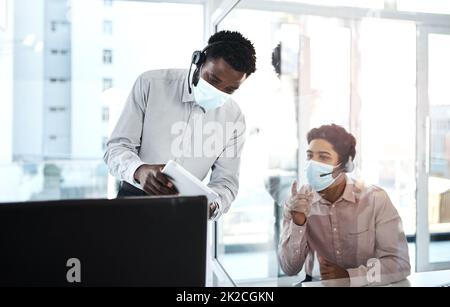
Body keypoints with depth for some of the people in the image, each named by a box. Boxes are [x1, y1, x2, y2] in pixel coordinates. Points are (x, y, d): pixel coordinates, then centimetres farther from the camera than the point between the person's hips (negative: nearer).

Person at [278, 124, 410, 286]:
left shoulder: (375, 199, -12)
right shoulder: (297, 201, -8)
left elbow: (400, 263, -10)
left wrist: (349, 276, -19)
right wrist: (297, 223, -22)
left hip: (367, 285, 0)